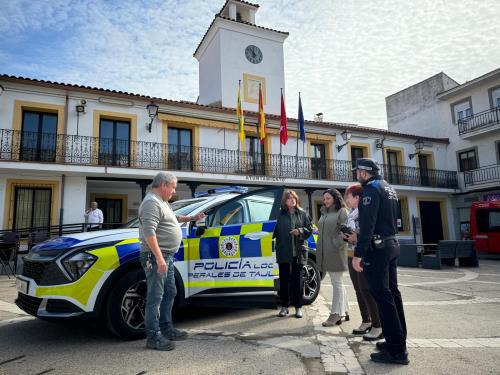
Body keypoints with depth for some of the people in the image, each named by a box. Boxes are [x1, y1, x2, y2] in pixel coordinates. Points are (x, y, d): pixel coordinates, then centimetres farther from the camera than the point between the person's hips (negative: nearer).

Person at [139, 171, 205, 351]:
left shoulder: (162, 202, 18)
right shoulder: (151, 203, -16)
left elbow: (172, 218, 36)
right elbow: (149, 232, -26)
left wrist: (191, 218, 29)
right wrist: (159, 258, -29)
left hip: (167, 256, 11)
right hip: (156, 257, -11)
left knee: (169, 293, 17)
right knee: (155, 296, -5)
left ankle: (166, 329, 29)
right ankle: (153, 337, 4)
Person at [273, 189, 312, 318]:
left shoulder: (302, 214, 7)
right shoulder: (280, 214, 2)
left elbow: (310, 229, 7)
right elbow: (275, 230, 1)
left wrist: (300, 231, -10)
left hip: (298, 252, 1)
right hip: (284, 252, 0)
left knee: (297, 279, 7)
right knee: (284, 279, 8)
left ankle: (298, 307, 19)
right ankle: (284, 306, 21)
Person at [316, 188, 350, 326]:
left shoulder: (342, 212, -4)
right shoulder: (324, 213, 18)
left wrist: (337, 244, -20)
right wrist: (319, 250, 14)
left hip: (336, 253, -8)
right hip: (325, 253, 8)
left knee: (337, 282, -2)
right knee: (337, 282, 14)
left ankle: (335, 314, 4)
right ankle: (344, 311, 25)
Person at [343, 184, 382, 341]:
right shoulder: (351, 214, 17)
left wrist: (357, 236, -24)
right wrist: (346, 236, 4)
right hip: (351, 255, 9)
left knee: (366, 289, -8)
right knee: (359, 290, 12)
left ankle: (377, 326, 1)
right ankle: (366, 322, 22)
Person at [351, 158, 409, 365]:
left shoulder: (371, 189, -13)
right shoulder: (387, 187, 16)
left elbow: (367, 224, -22)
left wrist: (358, 254, -24)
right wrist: (360, 237, 26)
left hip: (377, 247, -10)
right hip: (391, 243, 10)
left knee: (382, 295, -7)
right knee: (391, 292, 14)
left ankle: (396, 350, -4)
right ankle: (398, 340, 23)